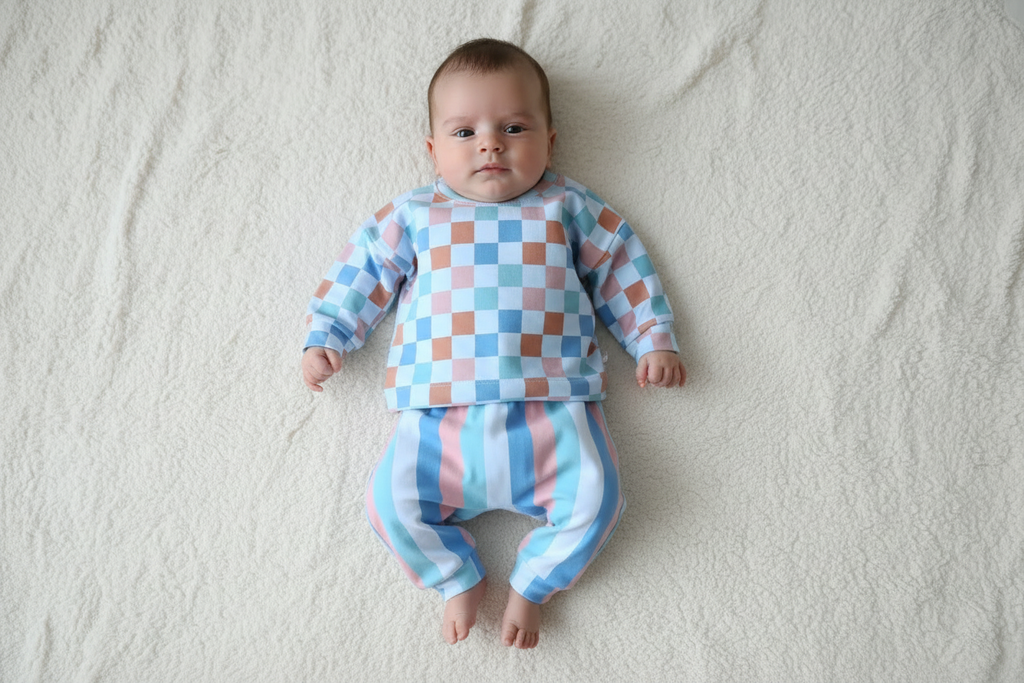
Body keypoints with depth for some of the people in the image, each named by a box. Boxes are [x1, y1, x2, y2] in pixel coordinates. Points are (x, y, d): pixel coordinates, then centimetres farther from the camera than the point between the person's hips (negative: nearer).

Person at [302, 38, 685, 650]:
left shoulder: (567, 207, 13)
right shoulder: (414, 216, 14)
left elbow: (623, 269, 18)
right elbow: (364, 271, 18)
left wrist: (655, 340, 13)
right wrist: (327, 338, 12)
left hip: (551, 406, 0)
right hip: (442, 415, 1)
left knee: (596, 497, -17)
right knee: (391, 500, -14)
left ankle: (532, 585, 10)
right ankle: (459, 578, 13)